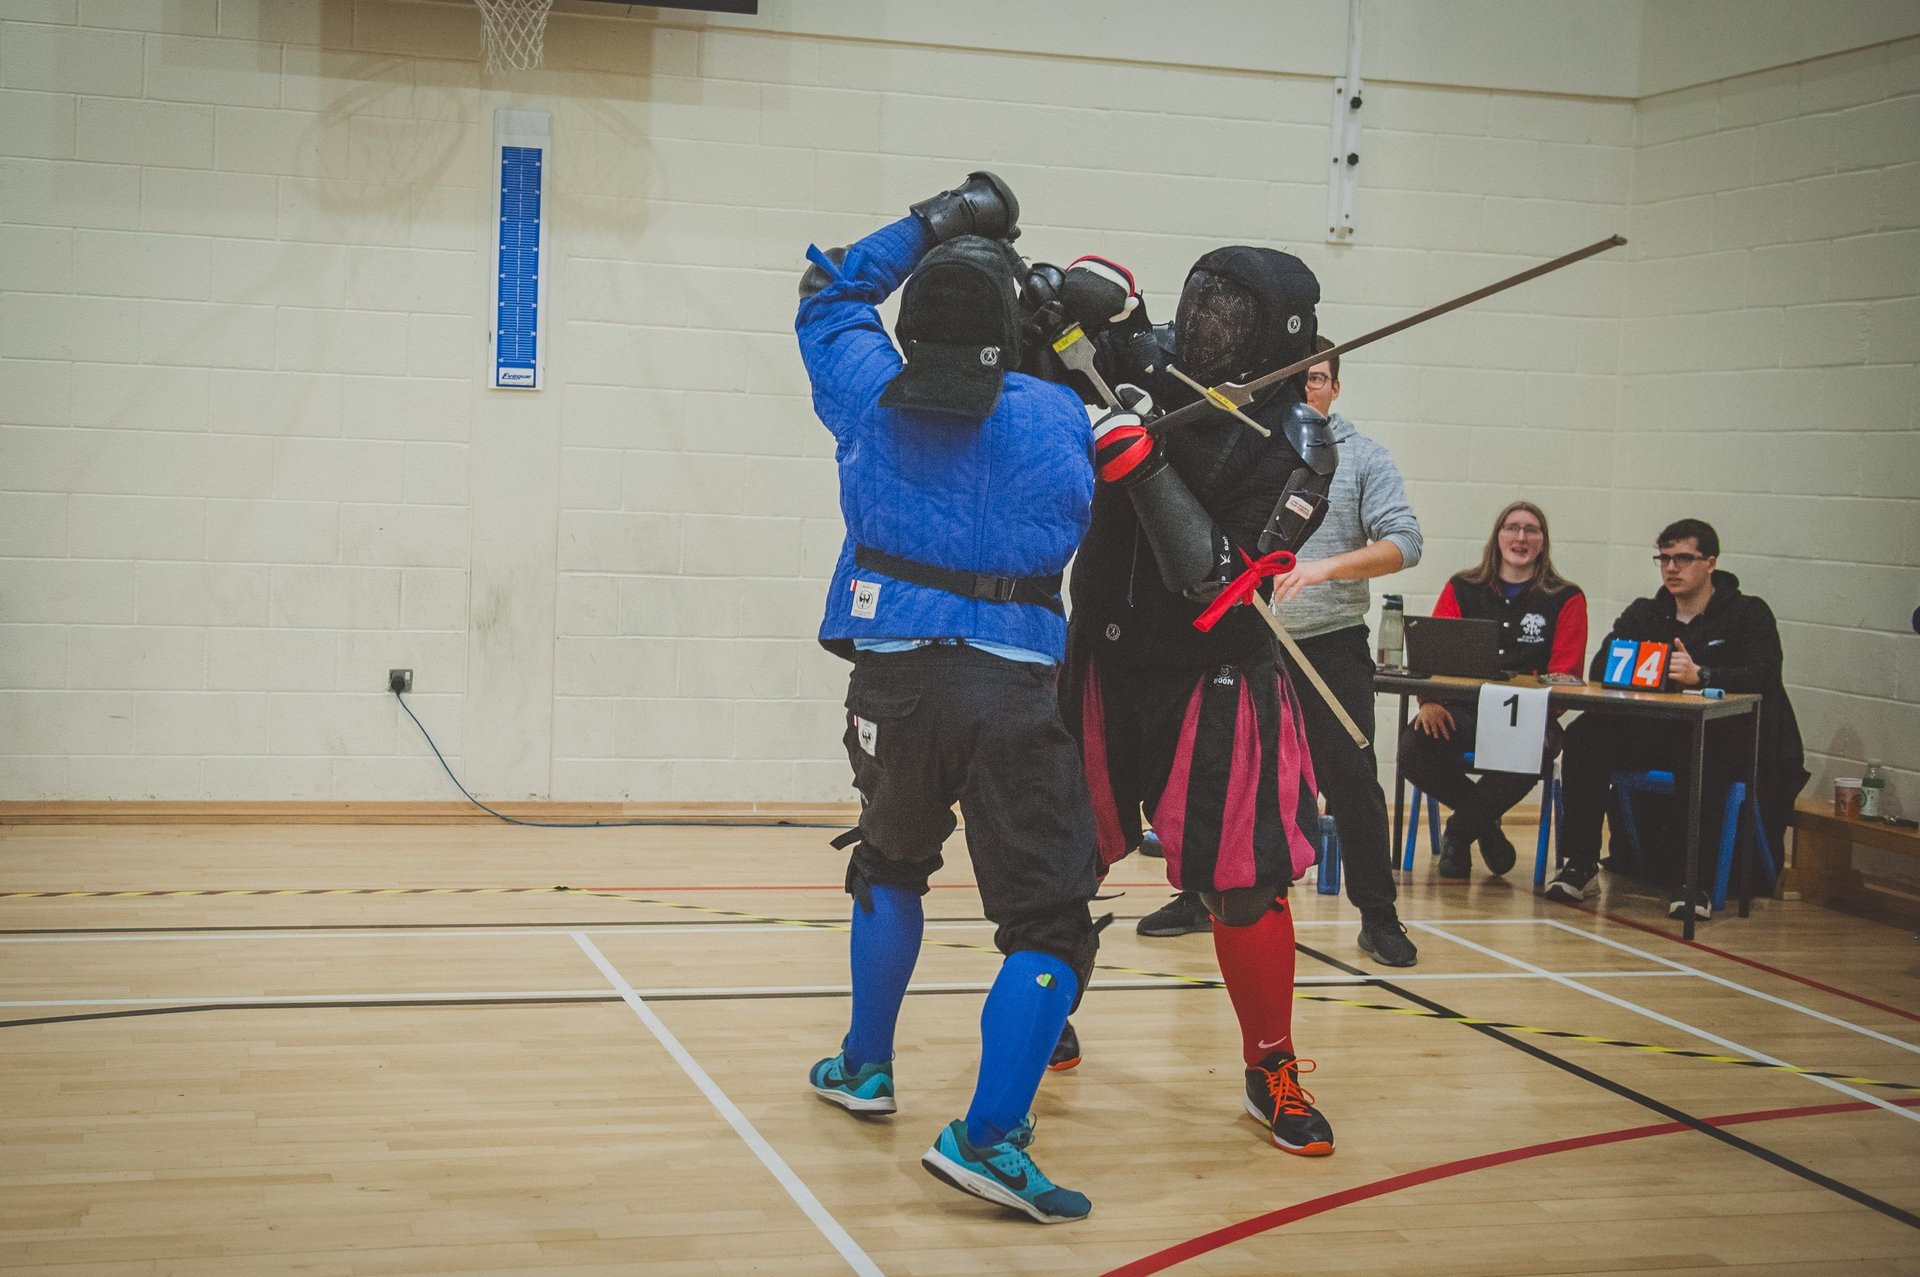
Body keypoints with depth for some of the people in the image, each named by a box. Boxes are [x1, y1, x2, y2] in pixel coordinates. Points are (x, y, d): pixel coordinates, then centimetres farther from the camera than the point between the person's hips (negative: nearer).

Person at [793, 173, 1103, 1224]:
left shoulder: (870, 393, 5)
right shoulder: (1055, 413, 0)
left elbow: (831, 291, 23)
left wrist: (932, 224, 22)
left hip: (893, 680, 3)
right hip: (1011, 690, -3)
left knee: (889, 864, 30)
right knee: (1049, 919, -3)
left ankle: (866, 1066, 37)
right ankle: (987, 1136, -15)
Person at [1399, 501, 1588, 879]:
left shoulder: (1566, 599, 10)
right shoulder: (1462, 589, 15)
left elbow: (1565, 675, 1)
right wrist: (1429, 700, -17)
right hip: (1463, 708, 1)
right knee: (1414, 746, -30)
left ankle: (1458, 834, -10)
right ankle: (1486, 824, -1)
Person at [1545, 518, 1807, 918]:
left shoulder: (1748, 613, 4)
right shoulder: (1644, 614, 18)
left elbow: (1764, 677, -14)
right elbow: (1599, 669, 5)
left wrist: (1701, 675, -30)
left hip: (1722, 740, -4)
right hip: (1654, 733, 4)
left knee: (1698, 755, -40)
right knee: (1584, 735, -24)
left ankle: (1690, 880, -31)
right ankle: (1579, 865, -22)